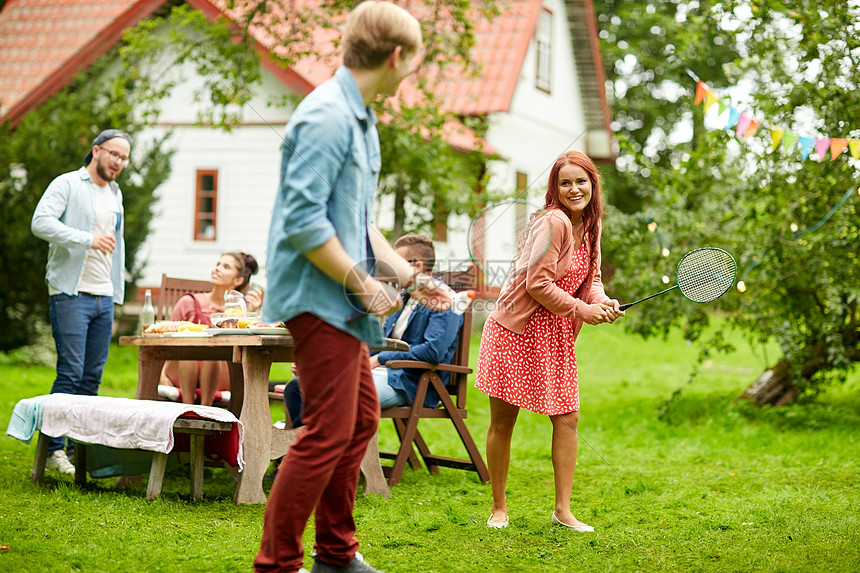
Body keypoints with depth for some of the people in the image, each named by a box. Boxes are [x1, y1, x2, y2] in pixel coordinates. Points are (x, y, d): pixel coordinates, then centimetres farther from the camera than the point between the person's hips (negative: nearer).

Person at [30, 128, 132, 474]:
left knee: (93, 377, 5)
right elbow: (40, 222, -18)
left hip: (104, 296, 7)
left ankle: (78, 447, 9)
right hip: (71, 294, -7)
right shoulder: (67, 185, -3)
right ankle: (53, 449, -6)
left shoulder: (115, 195, 20)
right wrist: (88, 239, -25)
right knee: (70, 374, -11)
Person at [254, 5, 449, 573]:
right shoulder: (328, 116, -18)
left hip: (342, 303, 11)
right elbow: (303, 221, -24)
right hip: (318, 297, -11)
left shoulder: (359, 118, 16)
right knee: (327, 432, -9)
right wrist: (364, 283, -18)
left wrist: (410, 276, 16)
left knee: (361, 419, 16)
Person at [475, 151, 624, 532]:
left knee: (567, 418, 2)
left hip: (556, 336, 7)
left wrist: (602, 301, -9)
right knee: (502, 422, 2)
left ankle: (562, 510, 9)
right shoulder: (552, 222, -18)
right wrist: (583, 310, -16)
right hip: (516, 329, -7)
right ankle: (498, 507, 17)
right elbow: (537, 284, -20)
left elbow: (590, 278, 12)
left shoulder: (590, 225, 7)